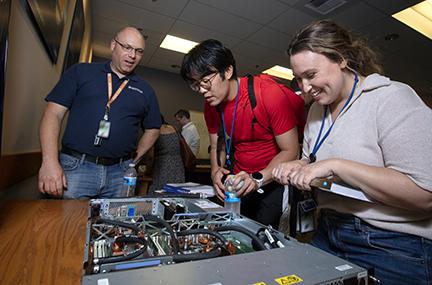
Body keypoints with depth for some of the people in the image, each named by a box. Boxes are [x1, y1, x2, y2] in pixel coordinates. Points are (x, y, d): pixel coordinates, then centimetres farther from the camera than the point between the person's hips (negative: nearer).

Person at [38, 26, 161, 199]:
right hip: (75, 167, -1)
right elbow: (54, 114, 1)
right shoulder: (81, 72, 7)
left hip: (120, 173, 2)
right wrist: (50, 161, -11)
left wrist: (134, 160, 9)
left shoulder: (145, 90, 12)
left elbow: (152, 129, 19)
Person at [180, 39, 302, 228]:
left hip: (273, 182, -4)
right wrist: (216, 170, -12)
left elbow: (290, 151, -15)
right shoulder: (211, 105, -1)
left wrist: (258, 179, -27)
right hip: (240, 184, 5)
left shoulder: (269, 93, -19)